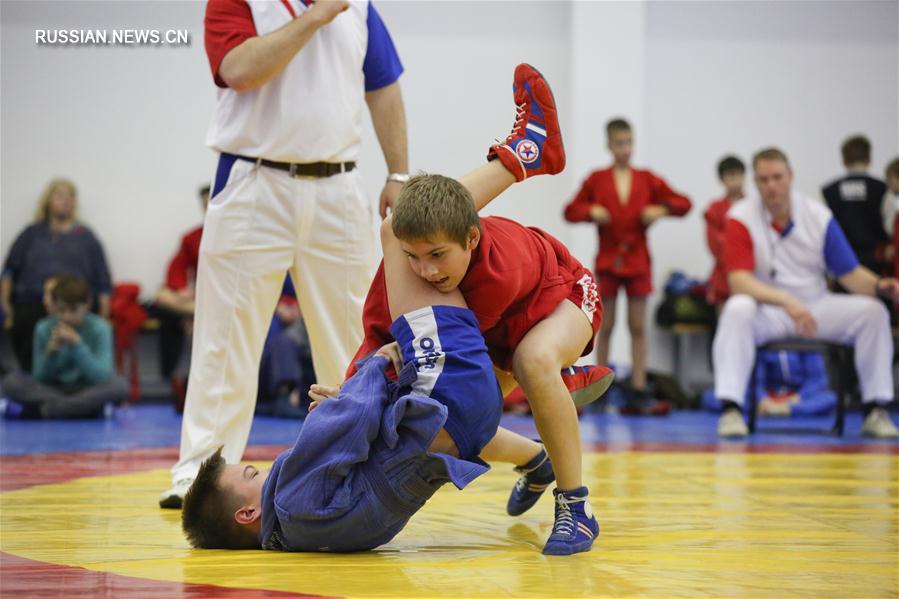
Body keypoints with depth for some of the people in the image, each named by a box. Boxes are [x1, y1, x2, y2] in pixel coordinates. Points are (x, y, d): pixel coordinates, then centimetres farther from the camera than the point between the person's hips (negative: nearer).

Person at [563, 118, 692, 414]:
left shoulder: (647, 179, 3)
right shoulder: (596, 179, 1)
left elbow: (683, 203, 4)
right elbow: (571, 211, 4)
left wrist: (662, 209, -13)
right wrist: (591, 211, -14)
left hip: (637, 260, 1)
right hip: (607, 260, -1)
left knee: (638, 327, 3)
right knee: (606, 326, 4)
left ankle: (639, 390, 5)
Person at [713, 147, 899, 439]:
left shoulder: (819, 216, -1)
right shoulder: (740, 218, -10)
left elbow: (851, 274, 2)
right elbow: (739, 281, -20)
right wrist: (787, 302, -34)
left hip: (816, 308, 3)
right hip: (767, 311, -3)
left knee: (872, 311, -18)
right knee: (737, 309, -36)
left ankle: (875, 412, -11)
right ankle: (730, 409, -35)